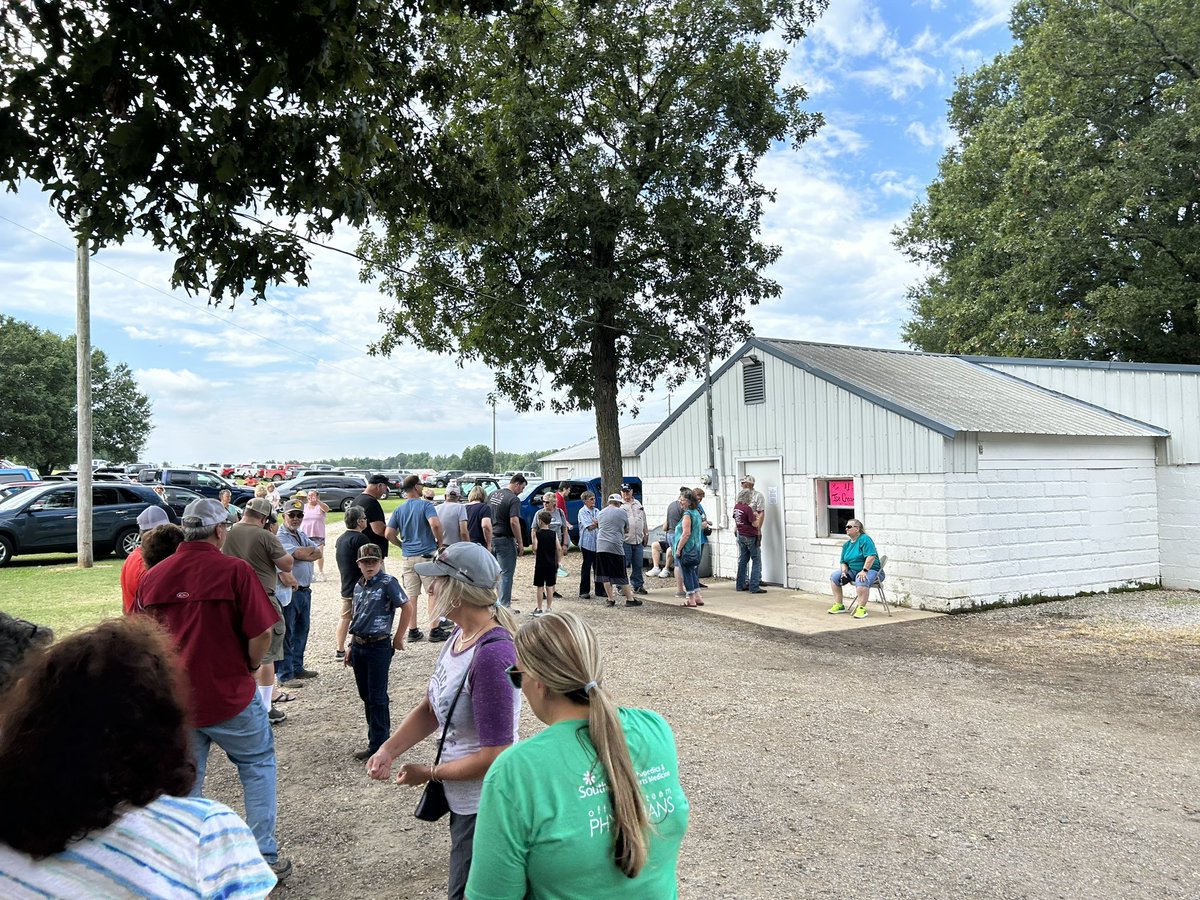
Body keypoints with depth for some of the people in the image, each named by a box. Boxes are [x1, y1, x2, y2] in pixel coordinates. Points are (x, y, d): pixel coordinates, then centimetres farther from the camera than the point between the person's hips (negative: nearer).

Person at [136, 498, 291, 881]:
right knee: (257, 766, 16)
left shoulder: (153, 576, 0)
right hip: (230, 695, -4)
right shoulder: (235, 569, -15)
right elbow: (262, 633, -18)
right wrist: (252, 666, 1)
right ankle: (265, 856, 19)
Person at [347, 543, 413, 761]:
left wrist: (398, 638, -10)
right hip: (359, 645, 7)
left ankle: (378, 745, 7)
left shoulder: (387, 583, -12)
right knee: (365, 695, 15)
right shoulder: (359, 586, 10)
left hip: (379, 647, -7)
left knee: (377, 697, -1)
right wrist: (352, 647, 17)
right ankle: (376, 735, 28)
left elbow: (408, 608, -16)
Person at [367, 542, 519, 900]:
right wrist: (389, 749, -8)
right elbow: (431, 708, 6)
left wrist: (430, 773, -14)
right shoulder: (460, 636, -4)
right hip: (463, 801, 9)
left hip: (484, 808, -9)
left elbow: (494, 755, -27)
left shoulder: (492, 656, -32)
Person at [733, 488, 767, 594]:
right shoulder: (748, 509, -19)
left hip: (741, 536, 8)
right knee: (756, 561, -2)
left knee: (743, 560, 15)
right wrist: (759, 516, 1)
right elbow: (755, 524, -17)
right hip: (750, 536, -8)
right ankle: (754, 587, -5)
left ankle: (740, 585, 19)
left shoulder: (736, 507, 4)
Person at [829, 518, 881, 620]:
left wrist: (864, 571, -28)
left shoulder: (865, 539, -13)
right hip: (852, 571, 8)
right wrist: (844, 572, -4)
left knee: (861, 580, -40)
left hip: (870, 570, -8)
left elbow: (871, 557, -23)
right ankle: (839, 605, 0)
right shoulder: (847, 544, 13)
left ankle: (861, 608, -32)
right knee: (834, 575, -5)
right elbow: (843, 562, 15)